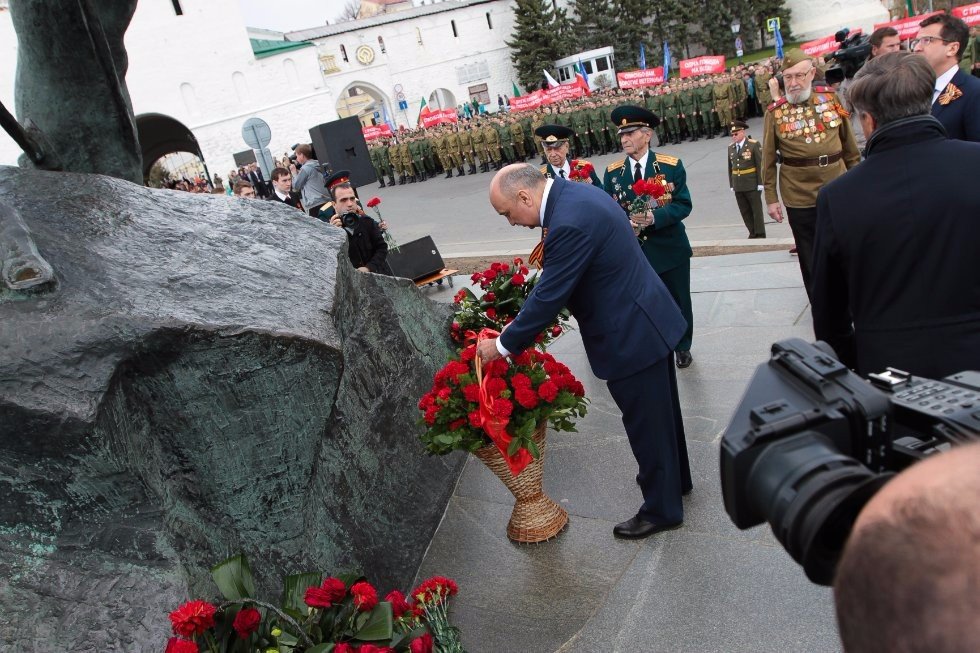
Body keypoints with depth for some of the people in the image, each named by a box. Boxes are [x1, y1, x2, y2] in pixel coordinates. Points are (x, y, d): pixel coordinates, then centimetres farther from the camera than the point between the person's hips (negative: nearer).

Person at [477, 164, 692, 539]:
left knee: (646, 423, 8)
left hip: (630, 336, -10)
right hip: (648, 318, 10)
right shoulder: (576, 193, 3)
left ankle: (662, 509, 28)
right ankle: (675, 478, 47)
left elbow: (548, 297, -25)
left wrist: (503, 345, -13)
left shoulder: (569, 224, -29)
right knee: (660, 411, 26)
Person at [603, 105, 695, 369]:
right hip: (632, 251, 1)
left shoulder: (671, 166, -7)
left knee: (678, 301, 15)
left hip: (670, 249, 0)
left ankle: (682, 348, 37)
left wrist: (654, 217, -27)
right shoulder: (612, 172, -1)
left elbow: (683, 205, -10)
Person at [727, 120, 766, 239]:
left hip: (752, 184, -5)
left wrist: (760, 183, -12)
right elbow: (730, 167, 10)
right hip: (738, 186, 5)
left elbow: (760, 165, -9)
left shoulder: (754, 145, -8)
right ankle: (752, 233, 20)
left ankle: (760, 233, 13)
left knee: (756, 210, 4)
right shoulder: (730, 147, 7)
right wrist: (731, 184, 7)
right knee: (745, 211, 10)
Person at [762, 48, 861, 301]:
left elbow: (848, 142, 8)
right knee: (810, 257, 10)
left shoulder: (830, 97, 0)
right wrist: (771, 198, -3)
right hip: (800, 196, -2)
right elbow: (769, 159, -2)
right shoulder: (775, 111, -6)